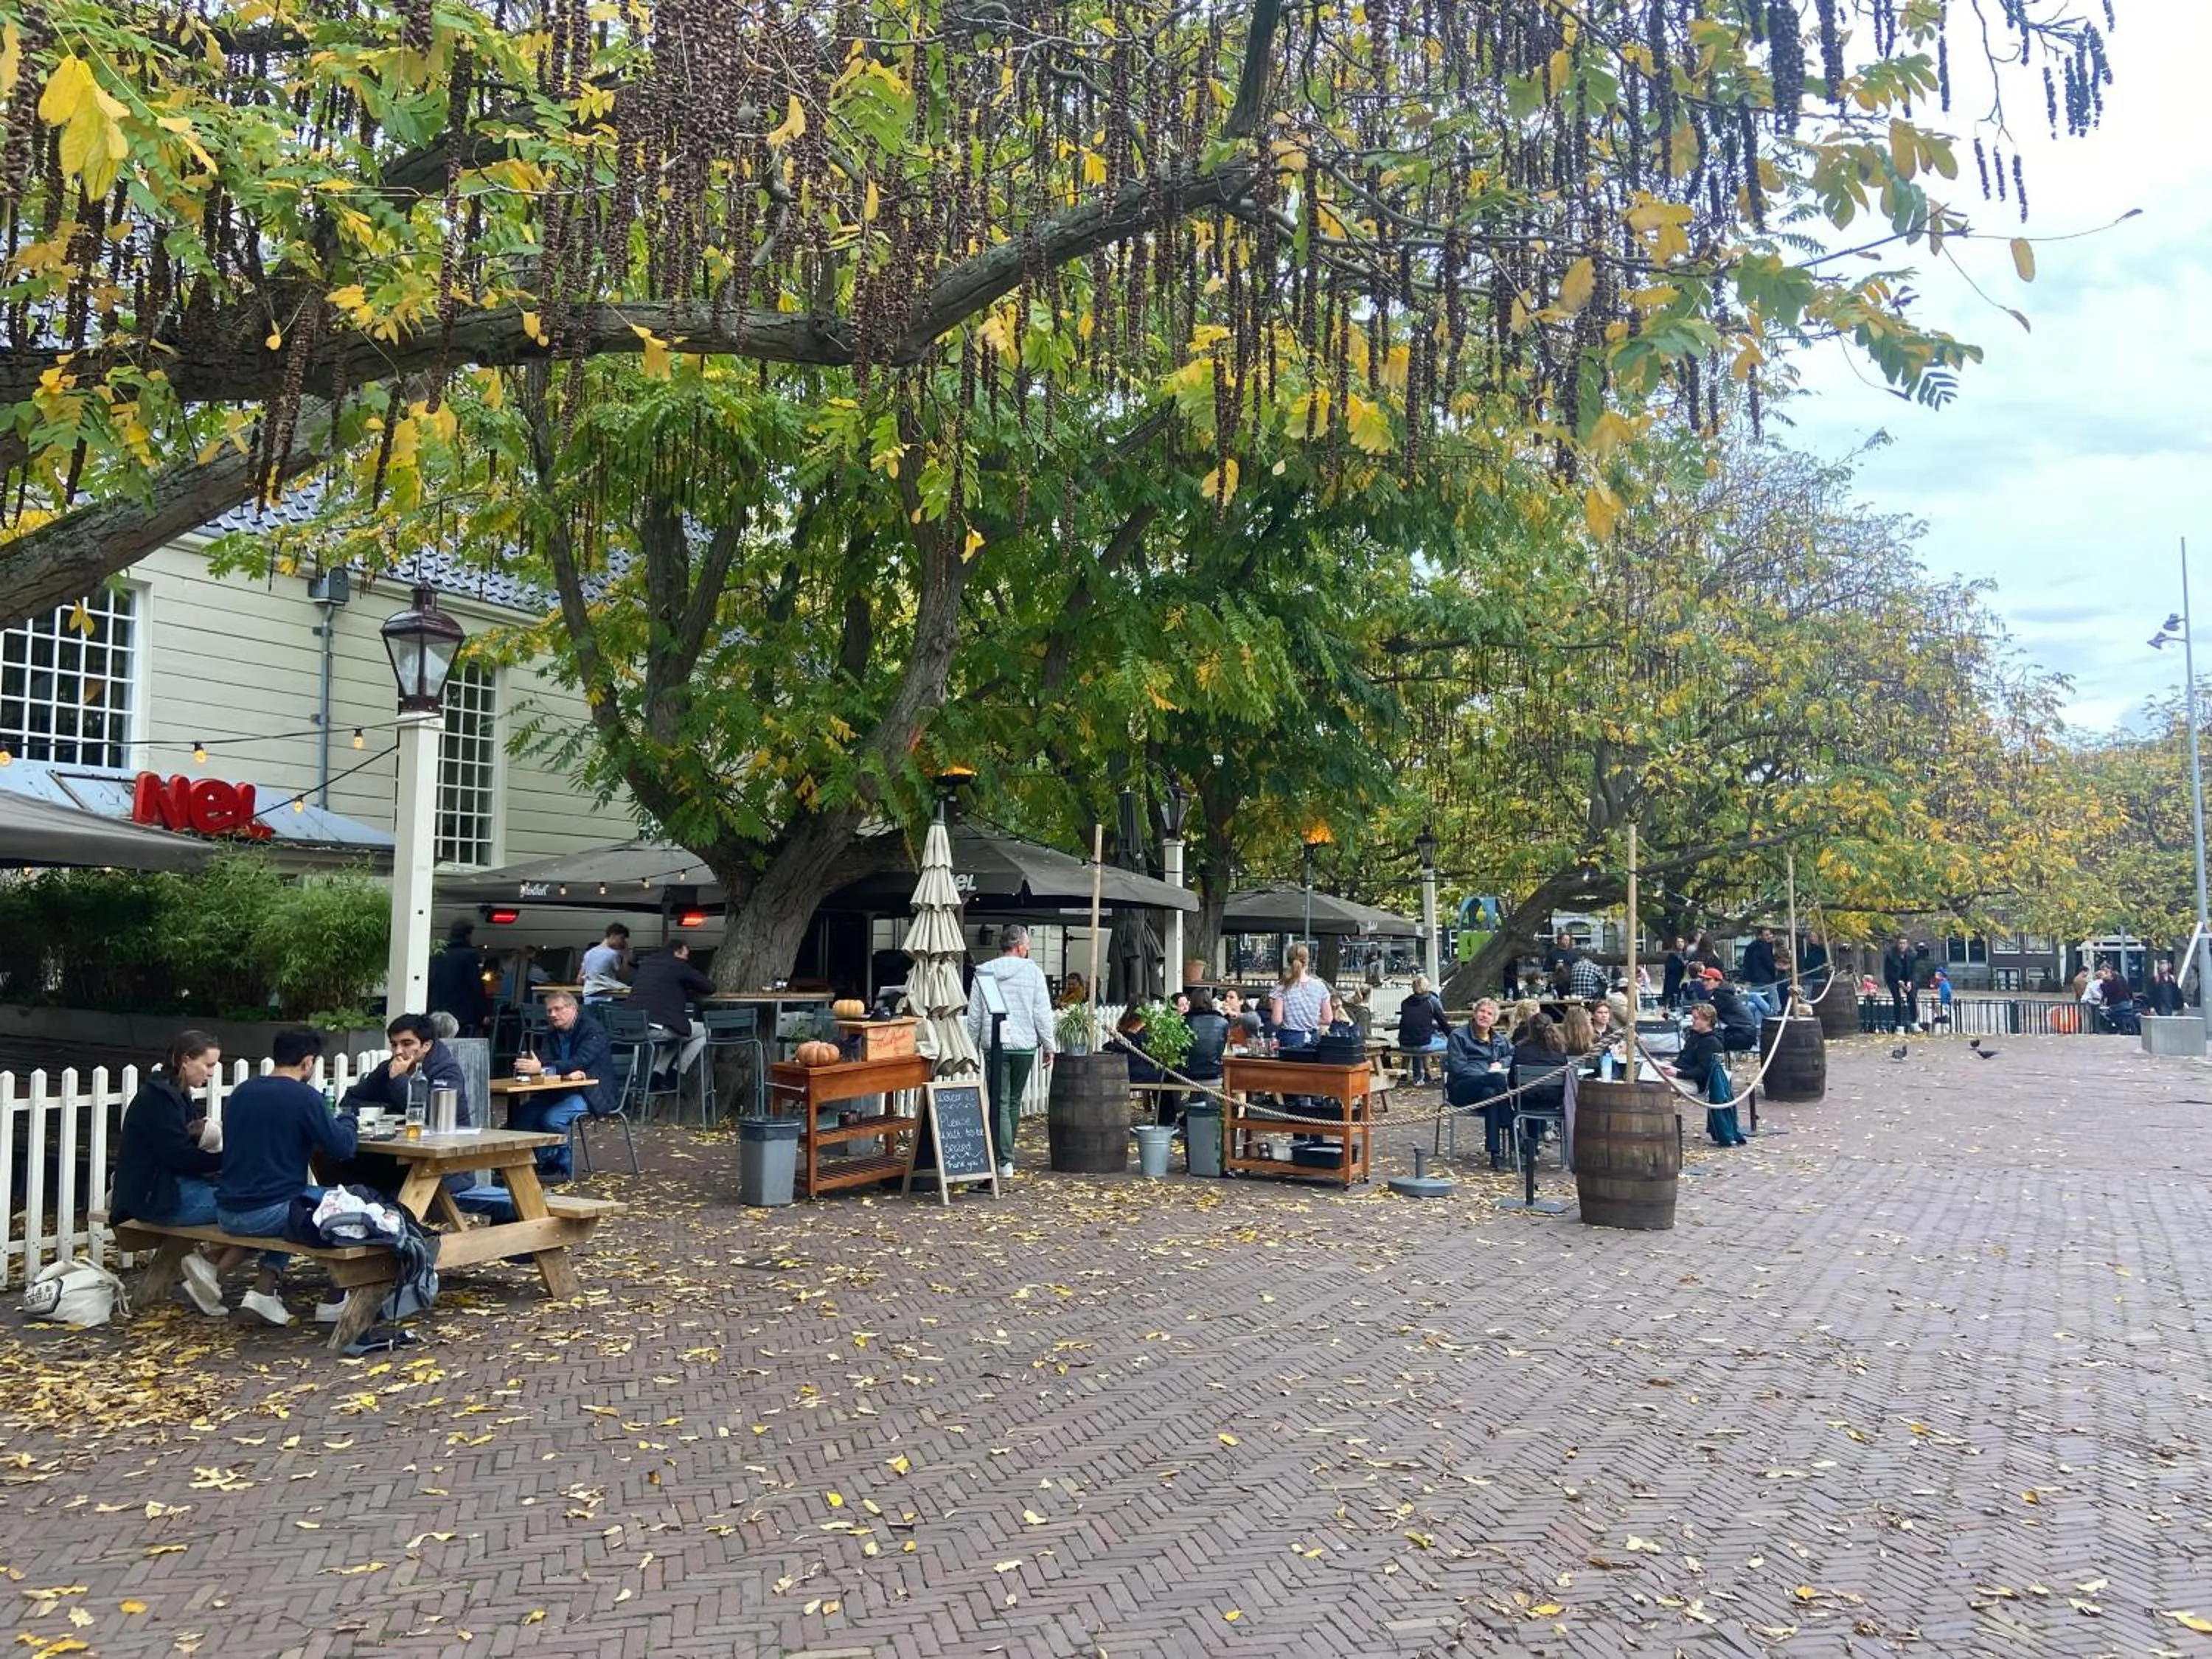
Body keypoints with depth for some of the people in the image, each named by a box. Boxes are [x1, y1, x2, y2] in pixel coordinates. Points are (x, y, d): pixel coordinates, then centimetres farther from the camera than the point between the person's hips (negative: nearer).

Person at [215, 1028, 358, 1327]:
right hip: (269, 1213, -7)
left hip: (226, 1215, 7)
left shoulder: (241, 1092, 8)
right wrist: (345, 1122, 9)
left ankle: (264, 1291, 19)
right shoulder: (305, 1097, -12)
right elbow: (344, 1148, -11)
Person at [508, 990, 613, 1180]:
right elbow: (543, 1060, -6)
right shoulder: (552, 1033, 9)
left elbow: (581, 1062, -27)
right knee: (523, 1113, -13)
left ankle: (563, 1166, -9)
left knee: (552, 1118, -28)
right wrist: (569, 1072, -27)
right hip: (560, 1091, 7)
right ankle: (542, 1163, -1)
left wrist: (542, 1068, -39)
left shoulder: (593, 1030, -14)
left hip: (590, 1092, -7)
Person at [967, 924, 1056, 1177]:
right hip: (1024, 1045, 0)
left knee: (1000, 1103, 0)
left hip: (995, 1045, 0)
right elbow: (1043, 1014, -4)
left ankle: (1005, 1159, -8)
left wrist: (973, 1048, 13)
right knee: (1014, 1102, 14)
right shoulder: (1033, 972, -3)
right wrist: (1048, 1046, 5)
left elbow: (974, 1015, 5)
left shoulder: (984, 972, 2)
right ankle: (1005, 1153, 23)